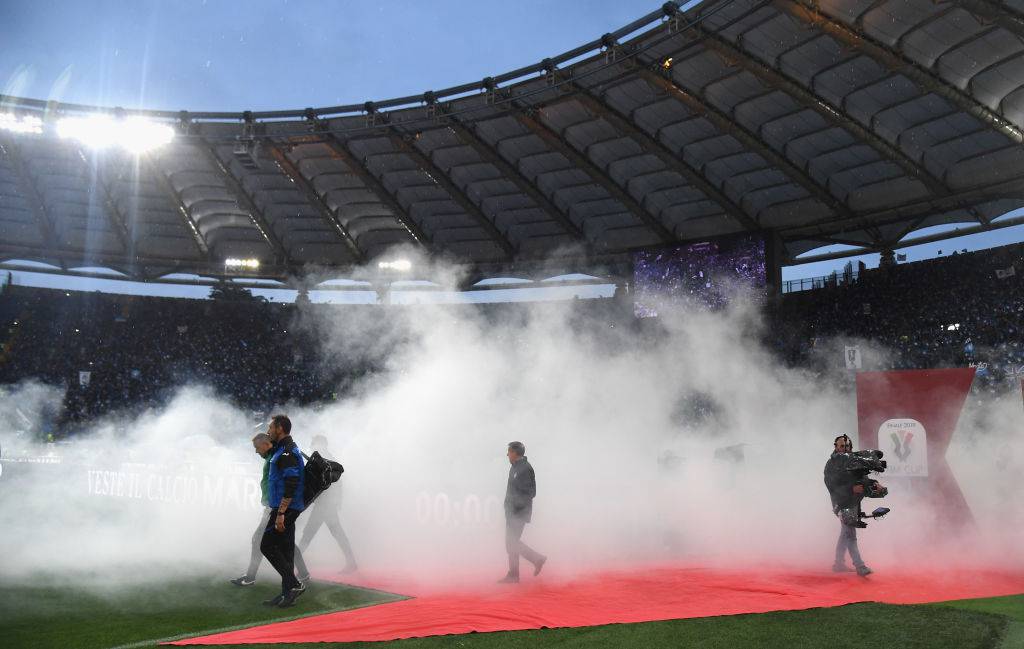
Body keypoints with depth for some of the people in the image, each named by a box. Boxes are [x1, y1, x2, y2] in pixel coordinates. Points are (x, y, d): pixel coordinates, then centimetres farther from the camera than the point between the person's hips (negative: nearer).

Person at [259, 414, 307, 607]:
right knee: (284, 550, 10)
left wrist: (280, 514, -25)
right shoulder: (283, 450, 18)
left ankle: (294, 584, -8)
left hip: (285, 509, -10)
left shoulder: (287, 453, -16)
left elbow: (290, 487, -24)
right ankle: (288, 593, 14)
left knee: (267, 546, -8)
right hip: (285, 509, 10)